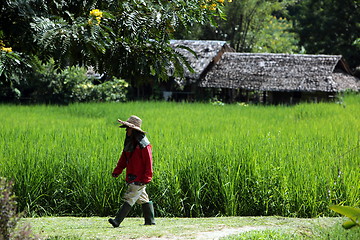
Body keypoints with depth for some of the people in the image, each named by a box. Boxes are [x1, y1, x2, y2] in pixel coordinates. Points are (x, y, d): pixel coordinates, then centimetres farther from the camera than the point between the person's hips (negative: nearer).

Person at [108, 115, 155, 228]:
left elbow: (148, 162, -16)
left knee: (129, 198, -12)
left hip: (139, 178, -9)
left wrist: (146, 178, -20)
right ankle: (150, 221, 21)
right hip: (132, 177, 9)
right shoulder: (129, 142, 13)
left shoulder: (143, 144, -15)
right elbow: (124, 158, 15)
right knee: (143, 199, 14)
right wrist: (117, 171, 4)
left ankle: (117, 220, -18)